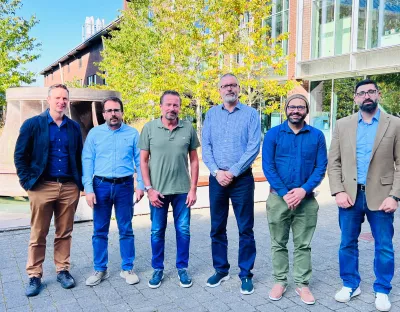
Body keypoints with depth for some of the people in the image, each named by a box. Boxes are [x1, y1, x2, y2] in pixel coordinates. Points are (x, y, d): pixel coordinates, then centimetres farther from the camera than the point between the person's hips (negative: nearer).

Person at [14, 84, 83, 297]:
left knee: (64, 233, 11)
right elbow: (20, 156, 0)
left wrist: (79, 182, 6)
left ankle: (63, 270, 25)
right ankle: (34, 276, 19)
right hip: (42, 187, -2)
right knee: (38, 235, 6)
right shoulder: (32, 124, 0)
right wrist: (27, 181, -7)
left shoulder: (74, 127, 9)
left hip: (70, 188, 3)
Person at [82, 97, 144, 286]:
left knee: (126, 230, 8)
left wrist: (141, 185, -5)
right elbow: (87, 161, 0)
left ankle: (127, 269, 21)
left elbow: (140, 161, 3)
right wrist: (88, 189, -7)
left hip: (124, 186, 0)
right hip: (101, 186, 1)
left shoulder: (133, 134, 4)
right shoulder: (94, 133, 4)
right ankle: (100, 270, 22)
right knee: (99, 231, 8)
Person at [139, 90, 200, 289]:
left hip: (182, 190, 1)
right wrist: (149, 188, -7)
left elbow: (194, 160, 3)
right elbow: (143, 160, -1)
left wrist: (193, 189, -1)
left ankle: (182, 268, 27)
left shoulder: (188, 128, 0)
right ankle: (158, 269, 28)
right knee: (157, 232, 11)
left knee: (183, 231, 8)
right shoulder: (149, 128, -3)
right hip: (157, 190, 0)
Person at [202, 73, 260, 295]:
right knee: (217, 228, 11)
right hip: (217, 178, 3)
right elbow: (205, 146, 3)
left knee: (245, 229, 4)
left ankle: (246, 274, 17)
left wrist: (232, 172, -14)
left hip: (242, 178, -3)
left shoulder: (250, 114, -1)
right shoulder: (211, 114, 8)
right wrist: (216, 171, -10)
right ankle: (221, 270, 26)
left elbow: (253, 147, -9)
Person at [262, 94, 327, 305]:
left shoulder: (317, 136, 2)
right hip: (278, 197, 0)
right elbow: (268, 166, -7)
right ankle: (280, 281, 24)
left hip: (306, 199, 1)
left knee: (303, 245, 9)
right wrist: (285, 193, -14)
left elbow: (321, 167, -2)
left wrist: (304, 190, -16)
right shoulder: (273, 134, -2)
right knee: (278, 243, 10)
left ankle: (302, 284, 22)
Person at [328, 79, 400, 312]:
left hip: (380, 196, -1)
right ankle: (351, 285, 30)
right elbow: (334, 162, 4)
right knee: (347, 243, 11)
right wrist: (338, 191, -7)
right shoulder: (343, 125, 5)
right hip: (350, 195, 2)